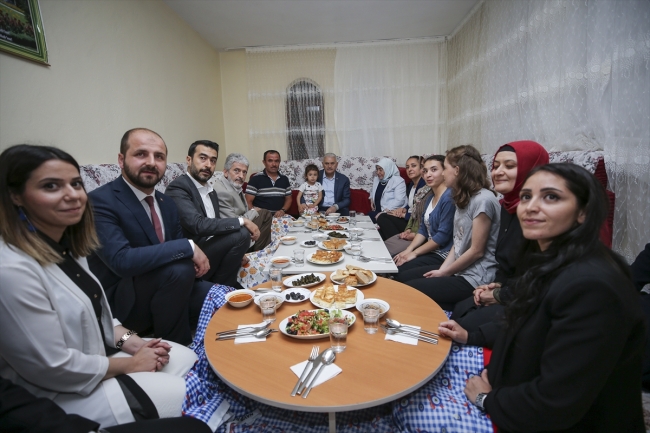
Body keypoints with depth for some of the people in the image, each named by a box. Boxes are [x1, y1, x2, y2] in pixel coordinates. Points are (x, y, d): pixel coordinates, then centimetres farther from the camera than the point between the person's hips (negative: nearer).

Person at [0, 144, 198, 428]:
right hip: (68, 393, -8)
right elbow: (53, 369, -26)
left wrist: (132, 342, -4)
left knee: (192, 361, 10)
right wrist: (131, 364, -14)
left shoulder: (66, 246, 0)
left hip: (101, 352, 8)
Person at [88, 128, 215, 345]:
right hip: (123, 303, -6)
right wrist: (189, 246, -28)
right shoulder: (100, 201, -17)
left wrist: (195, 259, -11)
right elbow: (121, 260, -30)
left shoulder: (167, 203, 6)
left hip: (167, 287, 7)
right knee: (179, 268, -32)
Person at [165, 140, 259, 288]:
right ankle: (220, 287, -8)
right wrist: (241, 221, -20)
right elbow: (198, 225, -27)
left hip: (212, 252, 8)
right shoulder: (178, 188, -13)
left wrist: (236, 253, 0)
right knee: (241, 233, -23)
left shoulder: (211, 192, 14)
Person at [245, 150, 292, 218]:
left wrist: (283, 210, -1)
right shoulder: (256, 179, -1)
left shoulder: (284, 179, 12)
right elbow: (248, 202, -3)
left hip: (279, 216, 3)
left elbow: (288, 199, 18)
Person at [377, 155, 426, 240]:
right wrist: (404, 209, 1)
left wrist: (402, 214, -10)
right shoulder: (411, 184, 11)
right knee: (382, 218, -5)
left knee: (382, 218, -15)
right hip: (409, 220, 9)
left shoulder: (425, 186, -18)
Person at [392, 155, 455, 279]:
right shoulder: (430, 197, 12)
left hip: (443, 255, -8)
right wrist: (408, 250, -1)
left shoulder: (448, 197, -17)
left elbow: (443, 235, -20)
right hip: (430, 250, 8)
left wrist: (415, 253, -13)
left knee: (401, 276, -18)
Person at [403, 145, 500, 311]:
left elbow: (477, 251, -18)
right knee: (405, 277, 7)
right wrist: (442, 269, -1)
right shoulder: (463, 198, 11)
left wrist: (444, 273, -9)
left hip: (475, 278, -9)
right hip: (459, 269, 10)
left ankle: (449, 313, 3)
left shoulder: (483, 200, -20)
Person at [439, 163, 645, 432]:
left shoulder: (591, 286, -31)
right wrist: (470, 337, 4)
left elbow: (556, 403, -29)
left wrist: (487, 399, -14)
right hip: (526, 399, 8)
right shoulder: (551, 262, -1)